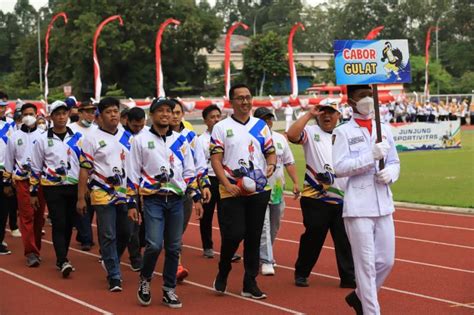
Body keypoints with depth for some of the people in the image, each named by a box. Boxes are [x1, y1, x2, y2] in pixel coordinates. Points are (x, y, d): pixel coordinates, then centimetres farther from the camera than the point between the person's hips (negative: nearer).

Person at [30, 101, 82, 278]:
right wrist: (33, 192, 3)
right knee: (59, 224, -10)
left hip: (74, 187, 3)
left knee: (69, 224, 7)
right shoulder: (43, 140, 0)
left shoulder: (77, 137, 6)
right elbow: (35, 168, 4)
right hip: (53, 189, -3)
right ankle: (63, 262, -15)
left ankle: (61, 260, 19)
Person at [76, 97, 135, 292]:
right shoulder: (92, 139, -3)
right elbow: (84, 170, -4)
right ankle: (114, 277, 3)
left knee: (125, 233, 10)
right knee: (108, 236, -4)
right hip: (103, 195, -4)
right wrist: (81, 198, -7)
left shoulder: (127, 137, 10)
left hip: (125, 194, 4)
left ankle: (110, 262, 35)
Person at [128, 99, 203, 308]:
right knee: (154, 245, -15)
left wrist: (196, 198, 7)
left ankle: (169, 290, 18)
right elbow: (133, 174, 1)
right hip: (153, 200, -3)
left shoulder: (181, 140, 9)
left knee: (174, 247, 5)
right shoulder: (140, 140, 1)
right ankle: (144, 280, 12)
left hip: (176, 200, 3)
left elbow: (189, 172, 13)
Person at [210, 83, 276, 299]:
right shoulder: (221, 127, 1)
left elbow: (271, 152, 13)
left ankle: (250, 283, 15)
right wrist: (227, 184, -16)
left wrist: (271, 165, -10)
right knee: (234, 234, -10)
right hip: (232, 191, -3)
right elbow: (216, 160, -4)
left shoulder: (261, 126, 11)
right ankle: (222, 273, 16)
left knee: (254, 236, 6)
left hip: (259, 190, 3)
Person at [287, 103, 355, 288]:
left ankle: (348, 277, 11)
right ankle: (301, 273, 20)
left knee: (345, 239, 4)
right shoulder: (311, 132, 0)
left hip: (343, 199, 3)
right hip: (316, 198, -3)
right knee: (312, 237, 4)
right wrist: (309, 115, -15)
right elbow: (292, 135, -20)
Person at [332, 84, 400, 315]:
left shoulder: (384, 129, 11)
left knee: (386, 261, 10)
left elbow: (394, 162, 17)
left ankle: (360, 296, 33)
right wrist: (371, 156, -19)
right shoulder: (343, 132, -3)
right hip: (358, 207, -5)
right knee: (366, 263, -3)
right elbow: (339, 167, -13)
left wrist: (390, 173, -5)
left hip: (383, 205, 5)